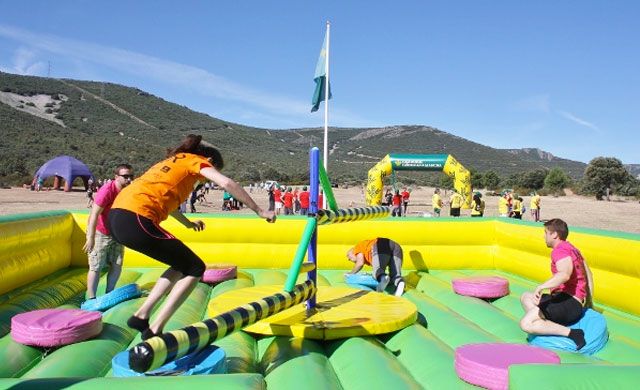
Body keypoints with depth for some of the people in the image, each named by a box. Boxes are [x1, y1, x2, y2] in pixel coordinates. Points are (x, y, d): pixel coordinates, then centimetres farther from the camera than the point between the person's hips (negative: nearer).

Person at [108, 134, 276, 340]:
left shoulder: (173, 161, 30)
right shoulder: (197, 160, 8)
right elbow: (228, 184, -7)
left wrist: (188, 223, 53)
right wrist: (260, 211, 1)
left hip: (117, 215, 9)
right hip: (136, 220, -9)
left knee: (183, 264, 21)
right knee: (195, 268, 4)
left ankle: (141, 316, 18)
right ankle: (155, 330, 2)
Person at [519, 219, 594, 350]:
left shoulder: (560, 250, -13)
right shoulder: (572, 249, 19)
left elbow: (565, 274, -34)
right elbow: (588, 274, 28)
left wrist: (541, 286, -41)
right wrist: (588, 301, 33)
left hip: (569, 303, -11)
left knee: (525, 324, -22)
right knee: (525, 297, 23)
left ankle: (571, 333, -21)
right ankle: (543, 326, 2)